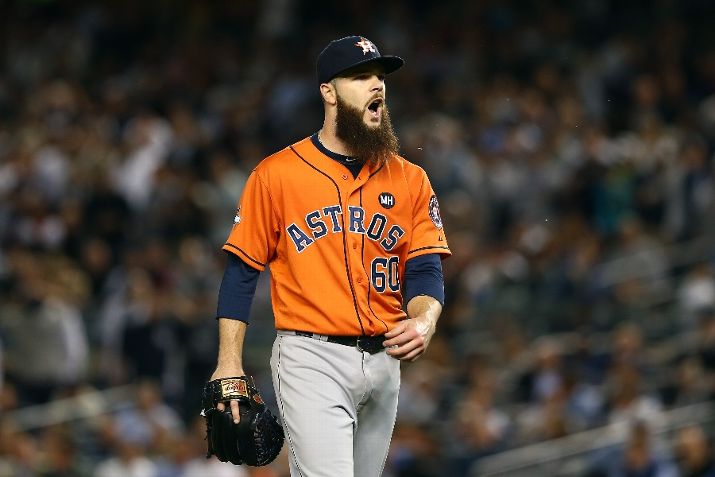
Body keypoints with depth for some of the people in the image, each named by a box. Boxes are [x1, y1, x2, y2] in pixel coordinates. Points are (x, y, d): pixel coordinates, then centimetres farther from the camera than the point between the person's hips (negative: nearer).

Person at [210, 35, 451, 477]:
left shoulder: (410, 180, 10)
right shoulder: (277, 174, 0)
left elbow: (425, 271, 5)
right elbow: (241, 273, 2)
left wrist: (423, 322, -18)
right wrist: (230, 367, -6)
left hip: (383, 361, 5)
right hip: (312, 358, -5)